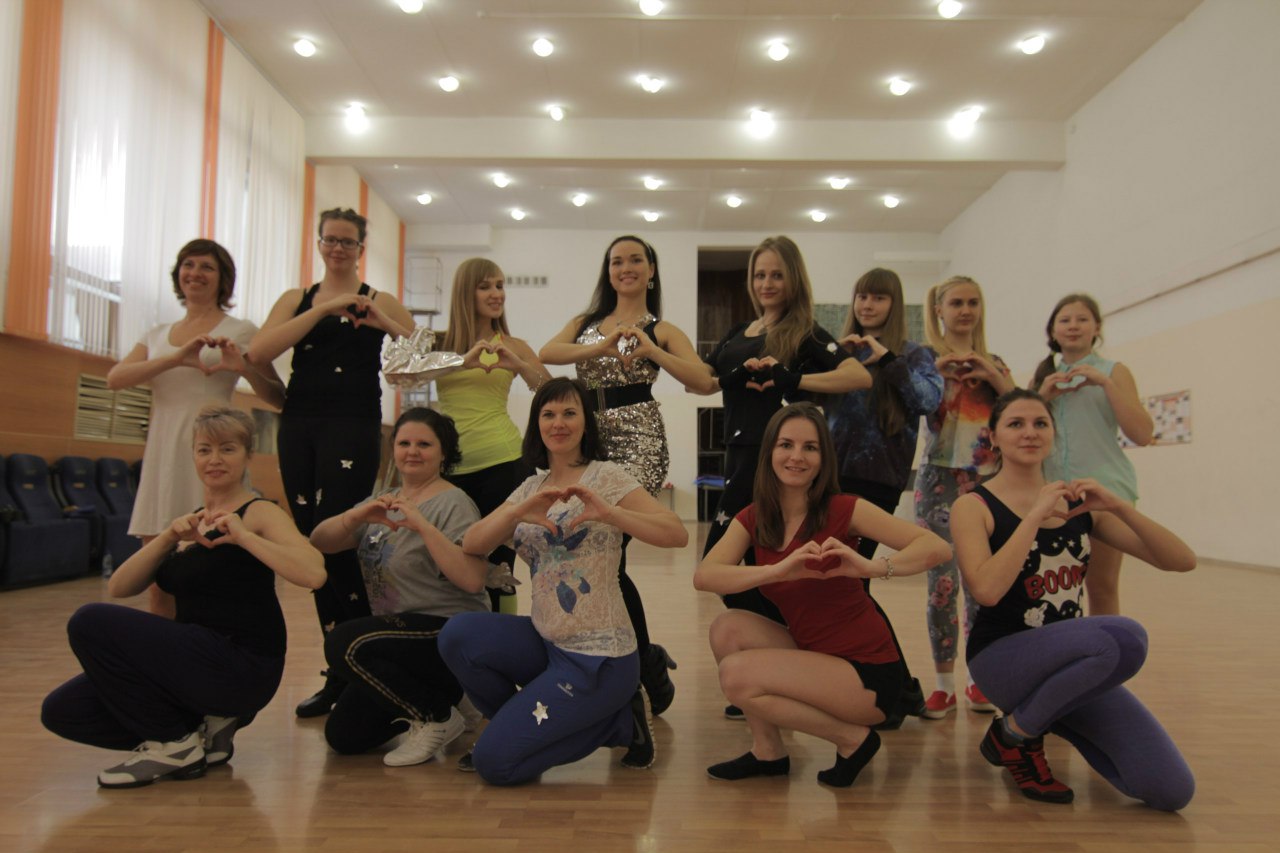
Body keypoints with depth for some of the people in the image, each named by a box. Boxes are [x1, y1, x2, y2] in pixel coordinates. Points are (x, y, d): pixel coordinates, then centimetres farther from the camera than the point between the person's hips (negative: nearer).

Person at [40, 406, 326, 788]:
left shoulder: (260, 513, -6)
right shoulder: (190, 520, 15)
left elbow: (313, 574, -25)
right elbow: (118, 588, 5)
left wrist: (243, 536, -24)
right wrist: (168, 538, -10)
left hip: (242, 666, -8)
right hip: (199, 661, 8)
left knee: (91, 623, -17)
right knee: (62, 710, -2)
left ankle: (175, 743, -5)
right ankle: (204, 729, 7)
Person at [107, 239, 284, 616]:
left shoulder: (240, 331, 5)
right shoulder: (159, 334, 17)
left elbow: (279, 398, 2)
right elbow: (115, 379, 0)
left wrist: (245, 369, -15)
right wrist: (176, 359, -14)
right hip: (161, 453, 5)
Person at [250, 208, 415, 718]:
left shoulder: (377, 302, 7)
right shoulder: (296, 300, 13)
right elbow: (259, 352, -5)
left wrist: (386, 323, -16)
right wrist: (324, 308, -10)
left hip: (353, 427, -4)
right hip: (298, 426, 4)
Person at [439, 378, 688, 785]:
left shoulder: (607, 477, -9)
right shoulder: (531, 487, 8)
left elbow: (678, 534, -21)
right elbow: (471, 545, -3)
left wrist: (609, 512, -35)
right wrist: (518, 512, -22)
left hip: (597, 658, -6)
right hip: (545, 641, 6)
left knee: (493, 762, -11)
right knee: (458, 635, -19)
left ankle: (617, 723, 8)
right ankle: (519, 722, 8)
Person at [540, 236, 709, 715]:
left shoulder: (661, 330, 7)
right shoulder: (585, 323, 18)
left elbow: (704, 382, -9)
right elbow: (546, 353, -4)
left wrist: (649, 350, -17)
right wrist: (602, 348, -19)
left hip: (637, 442, -5)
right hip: (590, 442, 5)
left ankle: (646, 670, 7)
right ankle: (647, 665, 22)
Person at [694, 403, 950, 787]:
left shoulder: (843, 510, -14)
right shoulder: (752, 519, -1)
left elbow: (937, 548, -21)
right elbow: (703, 576, -18)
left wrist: (871, 567, -39)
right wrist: (779, 570, -33)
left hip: (868, 672, -5)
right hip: (813, 654, 6)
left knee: (736, 675, -20)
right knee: (728, 627, -13)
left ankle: (852, 738, -1)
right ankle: (767, 750, 3)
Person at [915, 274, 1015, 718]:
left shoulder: (993, 363, 15)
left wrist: (993, 377, -8)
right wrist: (937, 369, -20)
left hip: (987, 479, 3)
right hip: (940, 478, -3)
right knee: (942, 581, -5)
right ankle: (943, 683, 4)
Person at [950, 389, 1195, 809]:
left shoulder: (1079, 504, 8)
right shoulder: (973, 507, -6)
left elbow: (1181, 560, 2)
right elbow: (986, 590, -24)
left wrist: (1117, 505, -13)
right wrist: (1036, 514, -21)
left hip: (1072, 661, 5)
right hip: (1002, 658, -5)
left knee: (1171, 790, -12)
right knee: (1122, 636, -34)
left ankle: (1052, 715, 15)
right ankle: (1015, 733, -8)